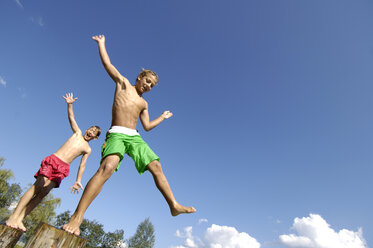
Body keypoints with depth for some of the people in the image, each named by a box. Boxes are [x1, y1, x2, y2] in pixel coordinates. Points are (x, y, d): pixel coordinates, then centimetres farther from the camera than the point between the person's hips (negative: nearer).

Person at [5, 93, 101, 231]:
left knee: (44, 192, -8)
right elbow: (71, 117, 3)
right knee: (37, 187, -12)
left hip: (63, 168, 2)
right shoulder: (78, 133, 14)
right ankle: (13, 217, -10)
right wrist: (69, 104, -13)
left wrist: (78, 181, -1)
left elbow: (82, 166, 11)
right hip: (52, 160, -2)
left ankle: (19, 218, -4)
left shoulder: (87, 150, 15)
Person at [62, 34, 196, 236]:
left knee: (156, 167, -7)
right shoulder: (123, 83, 15)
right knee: (107, 167, -30)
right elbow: (107, 63, 12)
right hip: (117, 134, -5)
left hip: (135, 137, 5)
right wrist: (101, 43, 23)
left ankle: (174, 206, -1)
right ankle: (77, 217, -25)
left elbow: (147, 126, 25)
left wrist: (162, 118, 33)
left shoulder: (143, 103, 25)